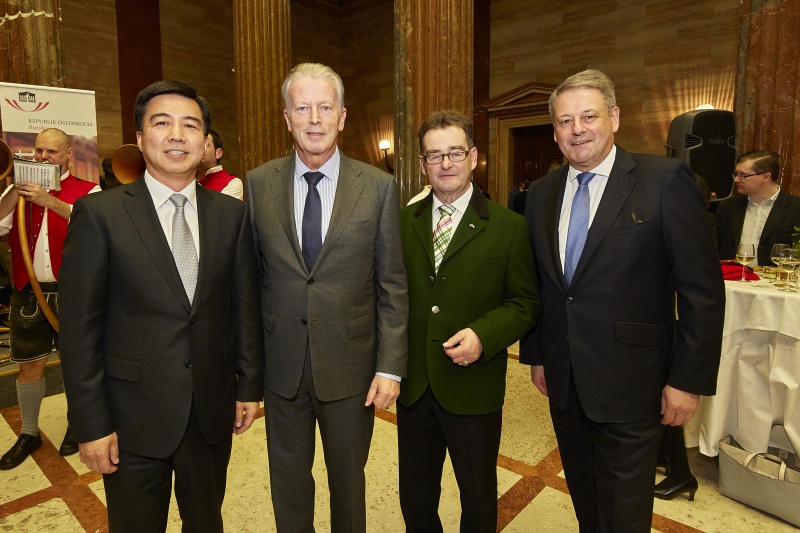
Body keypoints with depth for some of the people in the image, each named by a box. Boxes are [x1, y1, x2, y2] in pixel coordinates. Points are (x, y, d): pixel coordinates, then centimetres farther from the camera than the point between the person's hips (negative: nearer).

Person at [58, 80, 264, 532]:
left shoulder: (232, 213, -1)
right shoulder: (99, 214, -8)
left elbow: (246, 306, 3)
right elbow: (80, 327, -8)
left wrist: (249, 385, 5)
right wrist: (91, 425, -8)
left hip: (213, 410, 2)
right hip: (133, 415, -2)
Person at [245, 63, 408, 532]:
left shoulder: (379, 187, -6)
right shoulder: (258, 184, -1)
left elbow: (392, 285, -5)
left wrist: (390, 367, -8)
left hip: (351, 365, -1)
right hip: (281, 365, 2)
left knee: (348, 477, 20)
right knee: (288, 479, 21)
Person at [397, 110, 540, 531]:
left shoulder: (509, 228, -5)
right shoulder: (402, 223, 3)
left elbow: (525, 303, -4)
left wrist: (483, 335, -20)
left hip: (474, 389, -2)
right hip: (412, 386, 3)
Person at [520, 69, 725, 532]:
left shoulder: (666, 181, -11)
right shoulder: (542, 193, 4)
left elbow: (703, 289, -11)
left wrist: (689, 378, -11)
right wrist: (536, 354, 11)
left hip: (630, 386, -4)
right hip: (564, 383, 5)